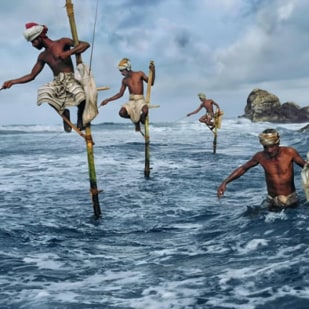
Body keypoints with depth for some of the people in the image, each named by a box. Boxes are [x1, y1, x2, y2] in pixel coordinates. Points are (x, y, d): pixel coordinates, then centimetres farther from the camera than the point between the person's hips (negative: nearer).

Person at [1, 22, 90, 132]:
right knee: (43, 93, -30)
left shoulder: (62, 42, 2)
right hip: (57, 83, 5)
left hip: (70, 80, -4)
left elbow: (85, 44, -6)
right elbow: (31, 75, 22)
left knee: (81, 96, -37)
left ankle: (80, 116, -1)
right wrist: (13, 81, 12)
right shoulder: (43, 56, 18)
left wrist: (69, 52, -17)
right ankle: (63, 112, -3)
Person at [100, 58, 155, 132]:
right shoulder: (125, 80, 12)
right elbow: (120, 94, 19)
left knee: (145, 111, -38)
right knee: (122, 113, -27)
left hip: (140, 100, -3)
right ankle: (135, 120, 6)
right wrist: (108, 100, 13)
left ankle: (142, 119, 4)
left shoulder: (140, 74, 2)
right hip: (131, 101, 3)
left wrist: (153, 71, -16)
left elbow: (151, 83, -2)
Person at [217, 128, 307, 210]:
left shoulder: (289, 152, -13)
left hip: (291, 200, -1)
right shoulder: (260, 157, -9)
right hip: (272, 202, 2)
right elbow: (243, 168, 3)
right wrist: (225, 182, -4)